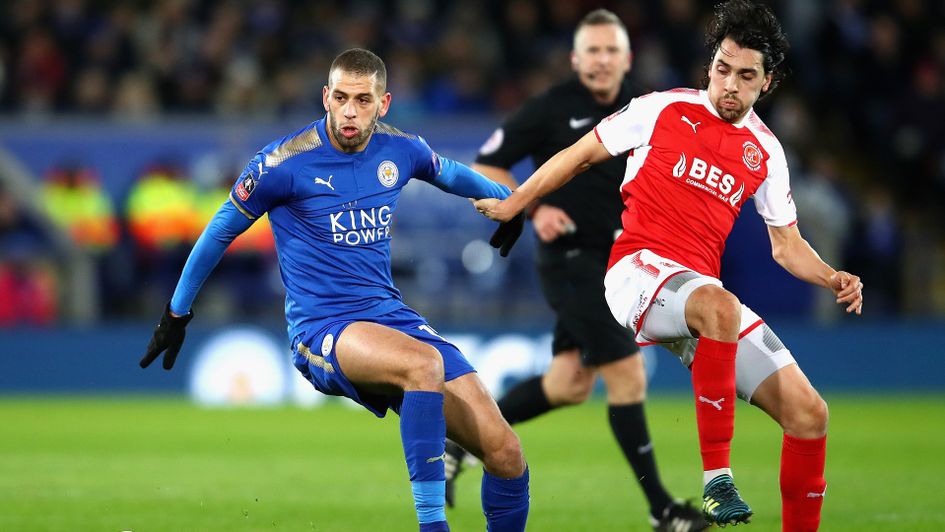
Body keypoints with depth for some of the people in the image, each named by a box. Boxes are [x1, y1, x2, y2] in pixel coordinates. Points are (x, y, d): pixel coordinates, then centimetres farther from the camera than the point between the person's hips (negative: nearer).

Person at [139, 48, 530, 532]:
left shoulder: (400, 149, 4)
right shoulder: (286, 162, -9)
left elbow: (451, 174, 28)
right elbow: (220, 232, 4)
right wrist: (176, 313, 13)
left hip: (391, 317, 5)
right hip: (321, 328, -5)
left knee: (504, 451, -10)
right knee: (424, 363, -38)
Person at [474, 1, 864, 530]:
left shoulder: (766, 151, 13)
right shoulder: (665, 110, 1)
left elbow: (787, 245, 19)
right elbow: (580, 155, 11)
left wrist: (833, 279, 0)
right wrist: (512, 205, 14)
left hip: (703, 286, 5)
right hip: (640, 268, -5)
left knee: (808, 412, -7)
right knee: (718, 305, -41)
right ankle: (717, 481, -39)